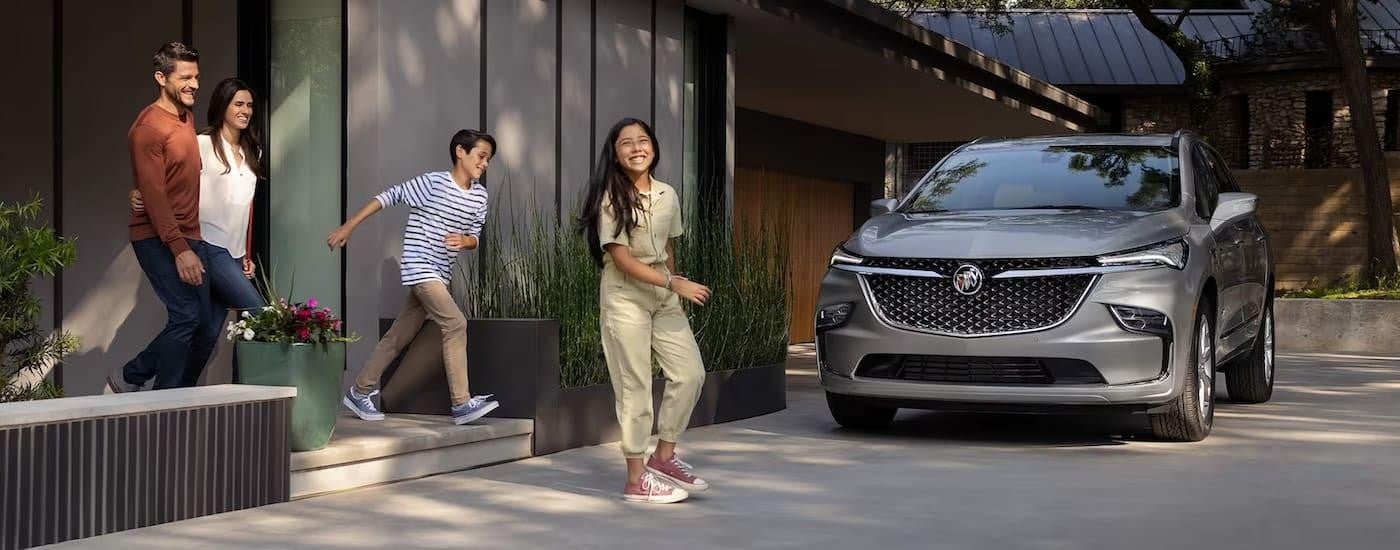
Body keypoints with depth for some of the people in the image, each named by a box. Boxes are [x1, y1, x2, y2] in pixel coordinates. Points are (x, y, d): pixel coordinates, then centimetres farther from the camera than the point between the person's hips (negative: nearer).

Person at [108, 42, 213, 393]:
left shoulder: (187, 117, 13)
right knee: (185, 315, -11)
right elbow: (154, 195, -19)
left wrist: (190, 242, 13)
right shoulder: (150, 126, -14)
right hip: (159, 238, -8)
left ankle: (131, 377, 19)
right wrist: (179, 249, -23)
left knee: (197, 315, 6)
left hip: (188, 235, 9)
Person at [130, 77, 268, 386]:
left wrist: (247, 255, 17)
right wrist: (139, 195, -32)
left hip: (234, 253, 6)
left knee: (208, 333, 2)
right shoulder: (202, 145, -3)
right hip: (209, 247, -6)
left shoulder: (253, 152, 17)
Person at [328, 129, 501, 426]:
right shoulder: (433, 183, -12)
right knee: (456, 324, -19)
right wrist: (347, 227, -6)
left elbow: (474, 237, 13)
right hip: (419, 266, -7)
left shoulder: (479, 195, 7)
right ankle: (462, 404, -18)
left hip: (440, 275, 7)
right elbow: (389, 196, -7)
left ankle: (359, 392, 25)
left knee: (400, 336, 13)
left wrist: (465, 240, -13)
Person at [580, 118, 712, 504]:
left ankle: (664, 456, 15)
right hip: (625, 297, -6)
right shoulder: (611, 199, -11)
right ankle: (637, 479, 3)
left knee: (690, 373, 0)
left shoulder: (667, 196, 7)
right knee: (635, 387, -4)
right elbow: (622, 258, -16)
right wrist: (675, 283, -20)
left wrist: (674, 290, 13)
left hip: (664, 298, 6)